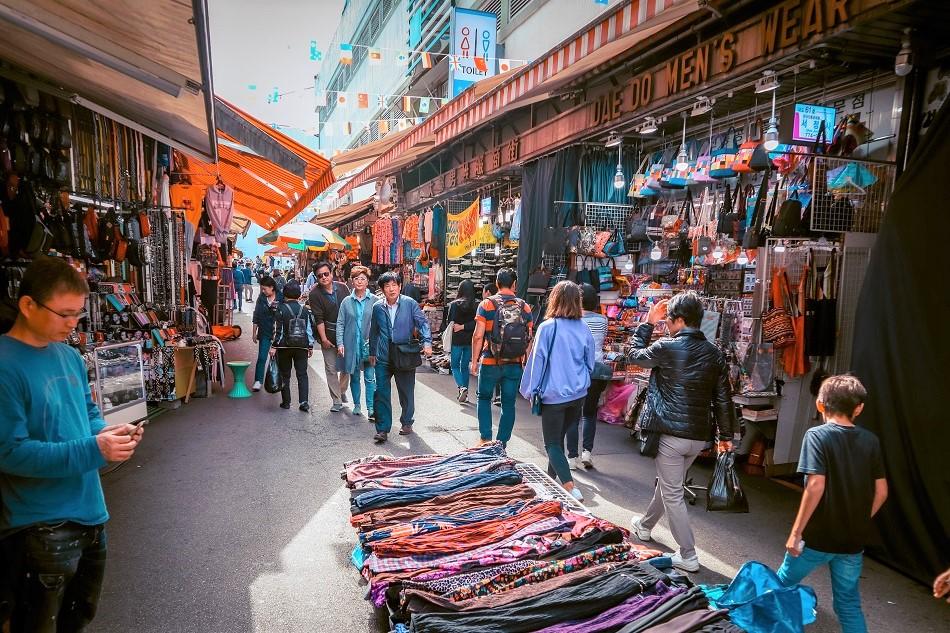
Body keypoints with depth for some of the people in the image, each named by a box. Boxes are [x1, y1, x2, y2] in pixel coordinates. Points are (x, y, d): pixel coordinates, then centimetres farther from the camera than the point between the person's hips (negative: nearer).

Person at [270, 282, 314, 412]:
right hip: (302, 346, 2)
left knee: (285, 375, 9)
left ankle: (286, 402, 13)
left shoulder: (280, 309, -7)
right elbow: (310, 329, 4)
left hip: (284, 346, -2)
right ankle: (304, 402, -7)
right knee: (302, 374, 4)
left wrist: (274, 346, -3)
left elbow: (277, 329, -9)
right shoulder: (305, 309, 2)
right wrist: (310, 346, 11)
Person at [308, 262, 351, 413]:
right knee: (331, 369, 0)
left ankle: (342, 391, 34)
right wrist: (323, 339, -16)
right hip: (328, 336, -3)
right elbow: (319, 319, -13)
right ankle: (337, 401, 8)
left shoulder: (342, 287, -1)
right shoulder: (315, 294, -9)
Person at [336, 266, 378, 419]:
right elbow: (340, 323, 4)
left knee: (370, 377, -5)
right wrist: (340, 343, -5)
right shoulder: (347, 302, 5)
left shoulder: (374, 300, -1)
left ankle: (371, 408, -2)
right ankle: (356, 405, 24)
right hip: (351, 344, 2)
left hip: (369, 344, -2)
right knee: (354, 377, 12)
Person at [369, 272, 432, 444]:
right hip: (383, 357, 2)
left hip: (405, 355, -2)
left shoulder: (410, 303, -3)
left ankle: (407, 422, 31)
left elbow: (422, 322, -5)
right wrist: (372, 353, 18)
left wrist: (427, 342, -19)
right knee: (381, 392, -5)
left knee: (406, 392, 11)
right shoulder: (377, 308, 6)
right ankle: (382, 429, 2)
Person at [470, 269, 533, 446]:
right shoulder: (525, 307, 1)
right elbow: (529, 339, 1)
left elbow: (478, 336, -10)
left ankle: (486, 438, 12)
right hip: (515, 365, 2)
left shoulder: (487, 304, -6)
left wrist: (474, 361, -1)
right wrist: (524, 362, 12)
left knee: (484, 398, 17)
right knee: (509, 404, 11)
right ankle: (501, 443, 17)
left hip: (490, 363, -2)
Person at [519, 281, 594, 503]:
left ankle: (571, 488, -9)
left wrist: (530, 390, 2)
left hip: (554, 395, -5)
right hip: (578, 394, 5)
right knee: (559, 438, 21)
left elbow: (537, 360, -9)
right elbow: (590, 363, 9)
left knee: (552, 444, 4)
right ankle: (550, 479, 35)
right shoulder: (584, 329, 0)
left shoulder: (547, 327, -14)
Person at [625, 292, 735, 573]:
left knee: (672, 493, 5)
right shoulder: (714, 353, 1)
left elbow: (635, 355, 5)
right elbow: (723, 398, 5)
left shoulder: (666, 348, -14)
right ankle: (645, 526, 44)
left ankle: (688, 556, 9)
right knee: (668, 483, 24)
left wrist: (647, 323, 12)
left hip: (671, 433, -6)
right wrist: (726, 434, 15)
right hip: (699, 435, 7)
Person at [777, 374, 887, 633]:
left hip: (819, 535, -4)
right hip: (855, 539, 5)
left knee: (783, 585, 18)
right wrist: (860, 522, 17)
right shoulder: (871, 440, 1)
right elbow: (881, 491, 3)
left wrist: (796, 531, -16)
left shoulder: (817, 435, -14)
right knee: (849, 605, 16)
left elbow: (816, 485, -22)